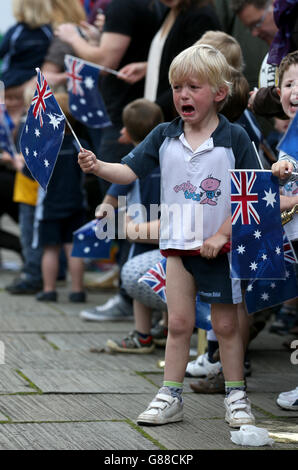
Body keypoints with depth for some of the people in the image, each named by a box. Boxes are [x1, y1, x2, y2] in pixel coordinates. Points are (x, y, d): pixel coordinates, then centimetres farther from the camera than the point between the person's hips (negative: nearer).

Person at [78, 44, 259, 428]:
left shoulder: (235, 139, -8)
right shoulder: (164, 137, 1)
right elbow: (130, 170, -2)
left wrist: (221, 235, -14)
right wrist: (98, 166, -22)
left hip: (221, 247, -2)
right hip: (178, 244, 2)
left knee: (226, 324, 6)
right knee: (178, 323, 5)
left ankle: (236, 397, 17)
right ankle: (170, 397, 13)